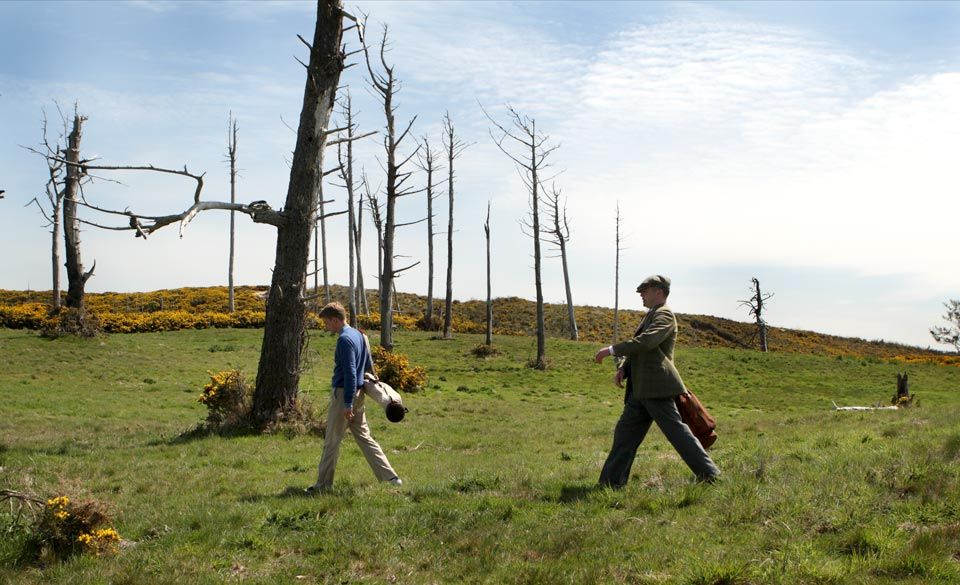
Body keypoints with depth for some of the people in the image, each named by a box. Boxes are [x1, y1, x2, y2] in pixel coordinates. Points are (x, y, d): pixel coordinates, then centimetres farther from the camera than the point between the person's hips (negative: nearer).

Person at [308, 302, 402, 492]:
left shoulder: (345, 339, -17)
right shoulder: (358, 335, 12)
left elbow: (350, 373, -21)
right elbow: (369, 364, 20)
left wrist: (347, 404, -21)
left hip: (344, 393, -9)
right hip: (358, 393, 9)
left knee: (331, 441, 2)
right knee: (364, 437, 12)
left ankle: (324, 484, 12)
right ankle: (390, 476, 8)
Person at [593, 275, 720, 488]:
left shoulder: (664, 315, -9)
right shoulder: (650, 315, 21)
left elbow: (645, 342, -25)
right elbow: (638, 347, 24)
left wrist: (612, 350, -22)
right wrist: (623, 368, 7)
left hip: (657, 388, -10)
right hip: (640, 389, 10)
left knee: (676, 431, -8)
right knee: (625, 432, 9)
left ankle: (709, 474, -1)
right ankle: (612, 482, 13)